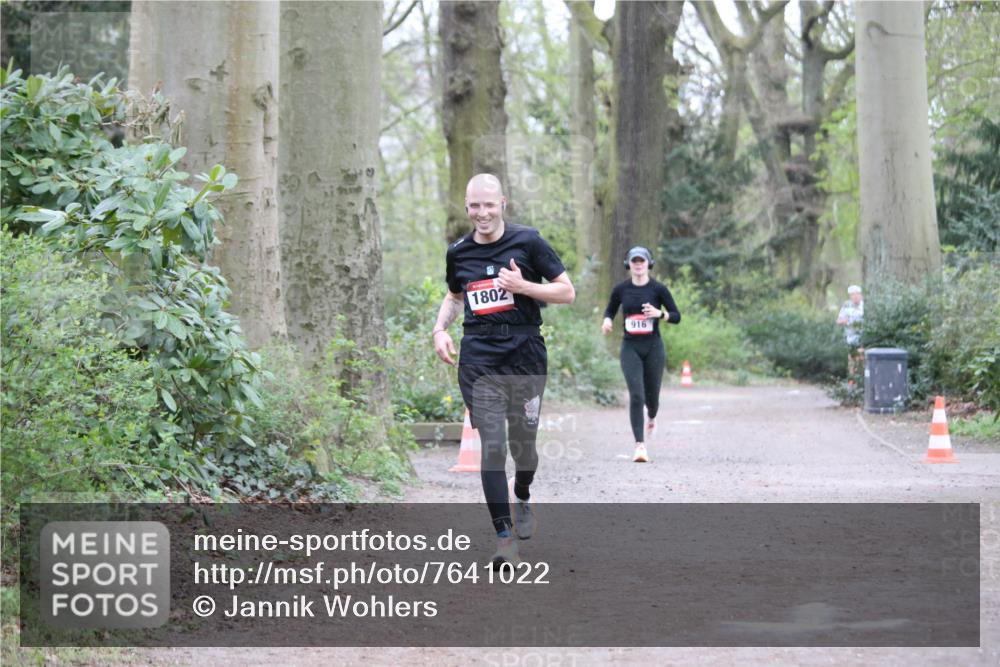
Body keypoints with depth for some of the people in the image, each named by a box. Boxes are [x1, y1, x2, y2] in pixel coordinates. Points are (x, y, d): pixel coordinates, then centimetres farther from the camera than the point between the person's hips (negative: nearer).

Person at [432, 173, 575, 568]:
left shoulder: (527, 242, -2)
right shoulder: (458, 253, 8)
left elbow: (567, 292, 0)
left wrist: (523, 286, -14)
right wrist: (440, 329, 8)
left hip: (525, 353, -1)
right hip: (479, 358, 1)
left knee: (523, 443, 8)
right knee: (492, 445, -9)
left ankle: (523, 499, 41)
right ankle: (504, 537, -9)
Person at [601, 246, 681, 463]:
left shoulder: (658, 289, -3)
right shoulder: (621, 289, 2)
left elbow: (677, 316, 0)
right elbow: (610, 310, 17)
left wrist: (660, 314, -19)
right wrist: (607, 320, -5)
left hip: (653, 347, 0)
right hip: (630, 348, 0)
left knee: (651, 395, 10)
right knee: (636, 395, -14)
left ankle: (652, 417, 48)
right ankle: (640, 445, -15)